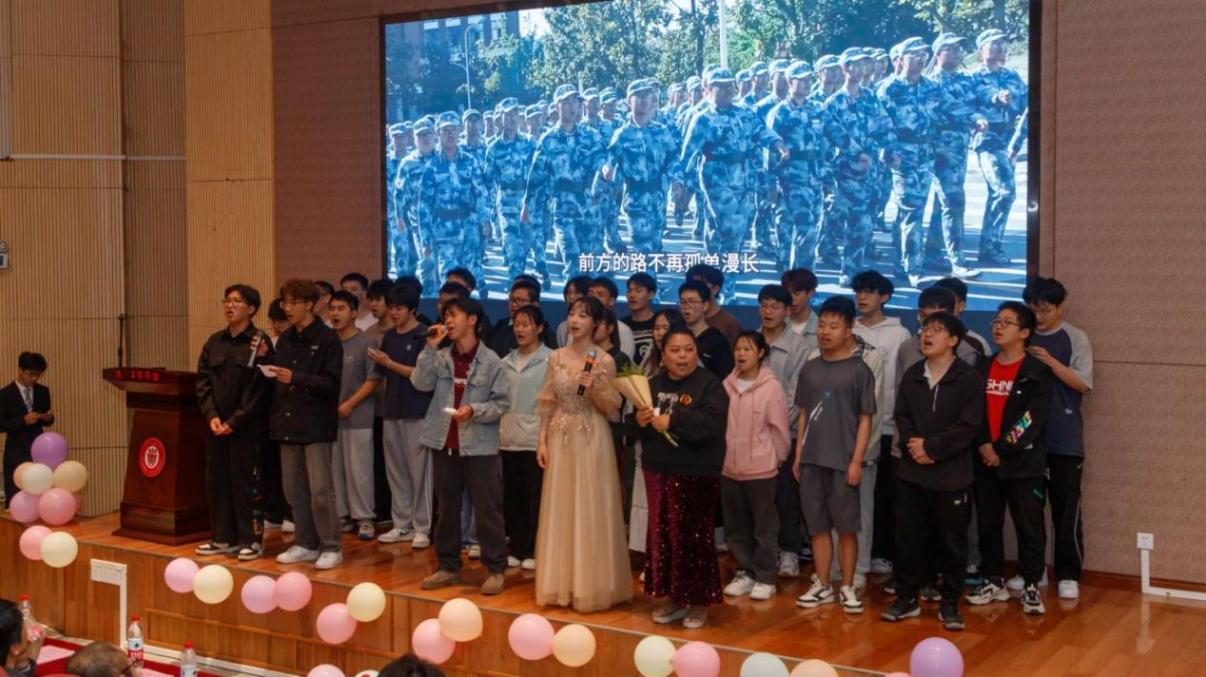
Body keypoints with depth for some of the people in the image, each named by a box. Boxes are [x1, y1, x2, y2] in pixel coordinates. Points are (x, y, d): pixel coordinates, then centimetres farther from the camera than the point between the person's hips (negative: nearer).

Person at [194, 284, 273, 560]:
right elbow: (203, 381, 8)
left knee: (246, 483, -2)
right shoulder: (214, 342, 11)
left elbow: (259, 389, -11)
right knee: (217, 481, 9)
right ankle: (223, 538, 19)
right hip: (216, 425, 6)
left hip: (247, 426, -6)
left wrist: (235, 421, -14)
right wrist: (211, 416, -6)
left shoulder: (259, 342, -6)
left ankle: (251, 540, 7)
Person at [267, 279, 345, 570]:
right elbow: (277, 379, 15)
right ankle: (306, 544, 20)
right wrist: (265, 358, -1)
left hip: (316, 424, -7)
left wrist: (296, 378, -23)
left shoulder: (327, 339, -7)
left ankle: (331, 547, 5)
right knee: (294, 489, 10)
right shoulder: (285, 339, 12)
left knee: (320, 491, -5)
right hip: (288, 423, 7)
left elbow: (332, 383, -13)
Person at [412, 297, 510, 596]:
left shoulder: (490, 360, -5)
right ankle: (448, 566, 24)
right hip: (444, 443, 4)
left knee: (487, 509, 0)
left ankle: (496, 569, 9)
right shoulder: (441, 357, 5)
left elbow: (501, 403, -5)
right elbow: (421, 384, -8)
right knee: (447, 508, 13)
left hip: (480, 445, -4)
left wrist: (474, 410, -21)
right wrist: (430, 347, -10)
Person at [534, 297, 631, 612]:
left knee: (589, 511, 0)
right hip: (561, 440, 4)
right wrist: (542, 441, 3)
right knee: (559, 510, 7)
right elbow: (548, 404, 9)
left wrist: (593, 389, -20)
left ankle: (590, 586, 8)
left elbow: (612, 409, -4)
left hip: (592, 441, -4)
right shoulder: (556, 358, 6)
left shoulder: (604, 361, -5)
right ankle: (560, 583, 17)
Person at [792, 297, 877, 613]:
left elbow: (865, 419, -4)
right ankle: (822, 585, 18)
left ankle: (847, 587, 14)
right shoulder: (809, 369, 8)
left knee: (847, 526, 3)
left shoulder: (859, 370, -4)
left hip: (843, 461, -4)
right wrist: (798, 456, 9)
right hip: (811, 460, 4)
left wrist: (856, 460, -9)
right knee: (818, 525, 9)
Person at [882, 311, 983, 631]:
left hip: (952, 475, -4)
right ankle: (906, 598, 20)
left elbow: (968, 426, -12)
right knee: (908, 538, 8)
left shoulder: (969, 378, -5)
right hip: (911, 472, 4)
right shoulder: (911, 375, 11)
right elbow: (901, 417, 6)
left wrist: (932, 448, -16)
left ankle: (950, 604, 15)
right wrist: (912, 444, -13)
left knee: (952, 541, 4)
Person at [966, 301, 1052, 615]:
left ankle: (1031, 586, 9)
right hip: (985, 461, 5)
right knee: (987, 525, 10)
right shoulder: (982, 368, 11)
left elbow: (1033, 419, -12)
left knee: (1029, 527, 0)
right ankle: (993, 581, 22)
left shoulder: (1037, 372, -4)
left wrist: (1002, 449, -15)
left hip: (1023, 462, -5)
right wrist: (983, 445, -8)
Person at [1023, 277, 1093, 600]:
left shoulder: (1076, 338, -1)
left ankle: (1068, 575, 8)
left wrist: (1050, 362, -16)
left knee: (1066, 508, 0)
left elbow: (1083, 384, -7)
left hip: (1065, 439, -3)